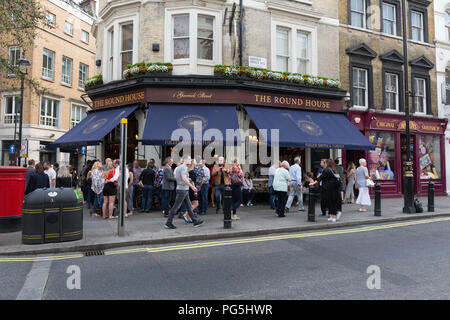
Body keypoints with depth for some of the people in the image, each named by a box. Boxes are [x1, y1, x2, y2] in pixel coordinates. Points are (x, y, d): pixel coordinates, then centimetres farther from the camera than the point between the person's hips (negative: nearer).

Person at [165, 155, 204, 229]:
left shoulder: (179, 167, 17)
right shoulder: (183, 167, -14)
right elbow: (184, 179, -24)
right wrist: (192, 186, -21)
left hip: (185, 190, 10)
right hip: (182, 190, -10)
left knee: (189, 206, 12)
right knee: (176, 207, -4)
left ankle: (195, 221, 17)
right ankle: (168, 223, 2)